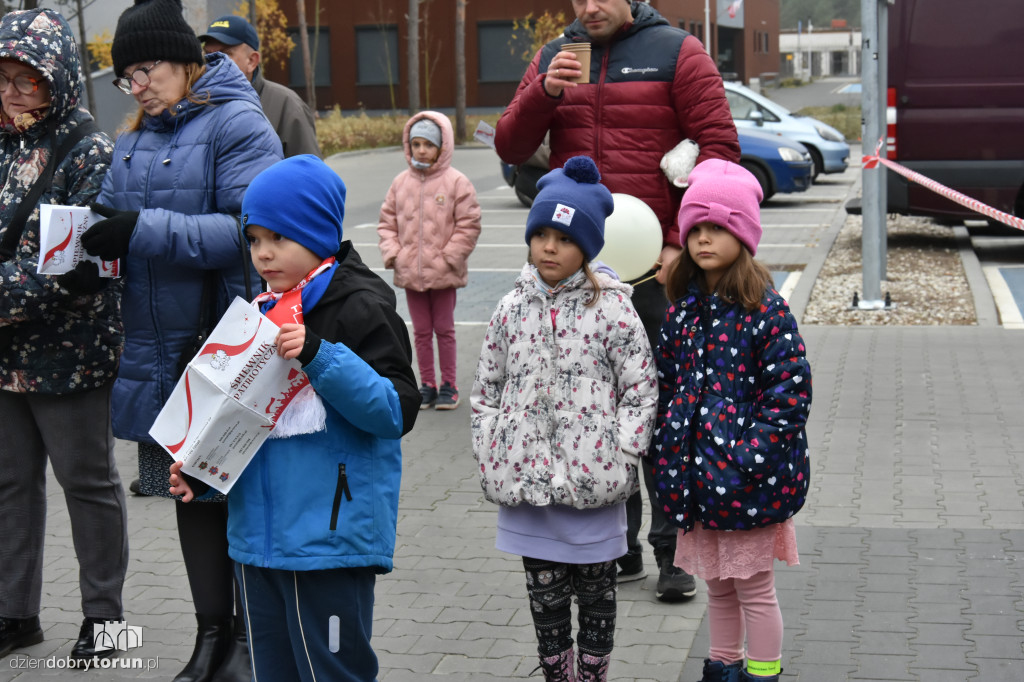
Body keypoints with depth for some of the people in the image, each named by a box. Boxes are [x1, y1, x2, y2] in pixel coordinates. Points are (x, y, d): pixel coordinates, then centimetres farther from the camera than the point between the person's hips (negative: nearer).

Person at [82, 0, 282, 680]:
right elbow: (119, 212, 18)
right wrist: (101, 228, -6)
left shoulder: (237, 122, -10)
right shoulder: (135, 138, 14)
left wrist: (145, 231, -25)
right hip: (161, 351, 8)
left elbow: (251, 229, -21)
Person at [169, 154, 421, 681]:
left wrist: (318, 356, -27)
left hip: (331, 537, -8)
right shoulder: (263, 311, 14)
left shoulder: (360, 306, -11)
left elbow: (397, 410, -18)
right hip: (258, 536, 8)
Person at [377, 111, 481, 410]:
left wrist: (448, 258, -12)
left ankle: (448, 385, 18)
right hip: (409, 272, 4)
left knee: (444, 329, 7)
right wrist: (392, 254, -2)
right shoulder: (401, 182, 5)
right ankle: (427, 385, 21)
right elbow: (387, 221, 11)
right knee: (421, 331, 11)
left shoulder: (456, 182, -7)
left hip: (444, 273, -4)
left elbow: (468, 225, -8)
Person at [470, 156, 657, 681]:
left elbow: (641, 389, -4)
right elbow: (486, 387, 11)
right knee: (543, 593, 14)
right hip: (526, 479, 3)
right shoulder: (512, 308, 4)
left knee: (595, 589, 12)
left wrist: (619, 460, -10)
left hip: (592, 480, -3)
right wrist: (490, 456, 4)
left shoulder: (611, 308, -6)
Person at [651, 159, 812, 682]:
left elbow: (791, 389, -16)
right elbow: (665, 383, 14)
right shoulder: (683, 309, 6)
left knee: (753, 587, 6)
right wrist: (666, 453, 6)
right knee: (718, 586, 20)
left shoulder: (766, 310, -13)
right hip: (696, 476, 6)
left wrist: (749, 458, -20)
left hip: (748, 481, -6)